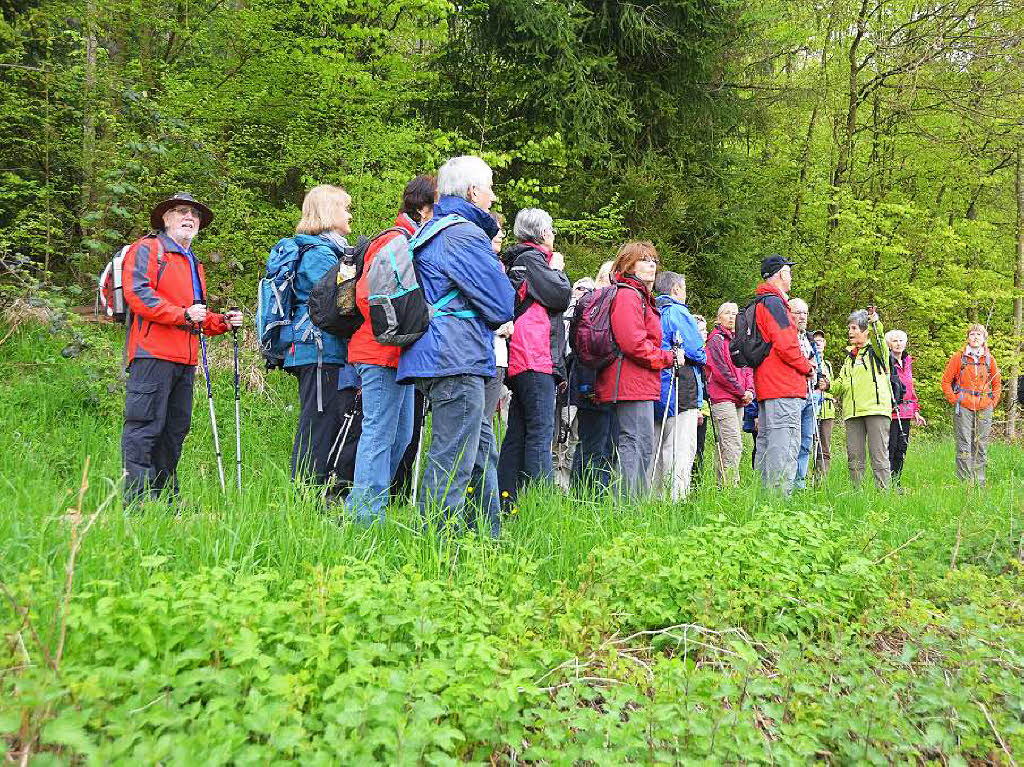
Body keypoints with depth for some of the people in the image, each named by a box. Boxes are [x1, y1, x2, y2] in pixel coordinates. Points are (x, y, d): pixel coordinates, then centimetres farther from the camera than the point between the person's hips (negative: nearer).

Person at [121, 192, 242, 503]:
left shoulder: (194, 264, 28)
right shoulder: (147, 249, 2)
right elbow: (137, 293, -14)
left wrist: (222, 322, 16)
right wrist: (183, 314, -20)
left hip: (185, 360, 9)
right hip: (153, 354, -8)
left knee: (175, 430, 10)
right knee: (145, 427, -9)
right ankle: (137, 501, -7)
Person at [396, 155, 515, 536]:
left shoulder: (430, 231, 21)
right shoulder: (465, 234, -11)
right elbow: (502, 307, -11)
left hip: (437, 359, 10)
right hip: (457, 361, -10)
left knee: (481, 452, 17)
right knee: (453, 462, -6)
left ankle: (488, 536, 25)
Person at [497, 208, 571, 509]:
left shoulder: (519, 259, 26)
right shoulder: (532, 258, -3)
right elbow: (560, 297, -10)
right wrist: (558, 269, 5)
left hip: (522, 360, 10)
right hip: (536, 358, -10)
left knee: (519, 431, 8)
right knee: (541, 429, -12)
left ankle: (506, 500, 9)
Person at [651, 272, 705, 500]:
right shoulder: (677, 312, -8)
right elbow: (697, 351, -12)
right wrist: (702, 360, 7)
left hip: (656, 395, 8)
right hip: (681, 394, -8)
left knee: (659, 449, 12)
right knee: (683, 450, -8)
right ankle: (677, 497, -12)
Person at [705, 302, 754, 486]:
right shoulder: (716, 340, -1)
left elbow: (747, 368, 19)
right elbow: (721, 371, -10)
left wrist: (750, 391, 1)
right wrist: (742, 393, -8)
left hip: (739, 401, 8)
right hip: (723, 398, -8)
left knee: (724, 448, 8)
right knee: (733, 446, -16)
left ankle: (722, 484, 10)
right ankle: (730, 485, -18)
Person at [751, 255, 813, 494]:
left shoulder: (759, 304, 21)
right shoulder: (774, 303, -10)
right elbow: (785, 345, -19)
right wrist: (806, 367, -4)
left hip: (765, 386, 10)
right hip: (784, 387, -10)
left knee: (766, 440, 12)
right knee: (785, 444, -12)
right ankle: (781, 493, -15)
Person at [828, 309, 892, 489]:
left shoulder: (876, 350, 8)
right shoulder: (849, 356, 26)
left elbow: (878, 341, -17)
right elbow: (841, 384, 27)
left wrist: (875, 325, -37)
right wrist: (830, 385, 5)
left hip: (876, 408, -6)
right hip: (852, 412, 6)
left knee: (879, 456, -7)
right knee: (854, 458, 3)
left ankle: (884, 492, -5)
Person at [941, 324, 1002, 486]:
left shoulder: (989, 359, 9)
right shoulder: (958, 357, 2)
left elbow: (997, 383, 20)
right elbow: (946, 381, 6)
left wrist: (993, 402, 9)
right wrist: (954, 400, -3)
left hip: (984, 409, 3)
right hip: (963, 407, -3)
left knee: (981, 447, 6)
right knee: (964, 447, -7)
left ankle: (980, 483, 13)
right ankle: (965, 483, -4)